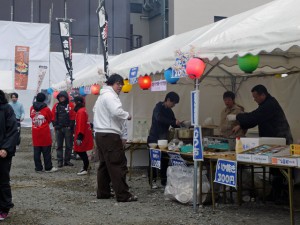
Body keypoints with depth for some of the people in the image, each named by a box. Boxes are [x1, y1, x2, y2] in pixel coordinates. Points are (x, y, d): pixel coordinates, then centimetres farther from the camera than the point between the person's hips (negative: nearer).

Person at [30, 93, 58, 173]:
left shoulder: (32, 108, 1)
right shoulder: (46, 109, -9)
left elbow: (31, 117, 12)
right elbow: (50, 119, 2)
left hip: (35, 132, 4)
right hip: (44, 133, -4)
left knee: (36, 151, 8)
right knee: (46, 151, 3)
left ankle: (38, 168, 11)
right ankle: (48, 168, 7)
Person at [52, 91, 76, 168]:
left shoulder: (70, 105, 0)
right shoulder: (56, 106, 9)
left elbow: (73, 116, -4)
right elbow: (53, 116, 9)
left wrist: (70, 126, -10)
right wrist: (55, 125, -1)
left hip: (67, 128, -2)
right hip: (58, 128, 2)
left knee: (68, 145, 2)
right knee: (59, 145, 4)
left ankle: (67, 160, 12)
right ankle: (60, 161, 9)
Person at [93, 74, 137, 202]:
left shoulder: (102, 96, 21)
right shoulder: (110, 95, -12)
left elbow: (95, 110, 29)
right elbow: (117, 111, -27)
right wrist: (127, 115, -9)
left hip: (100, 134, 11)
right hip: (110, 135, -11)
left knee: (105, 164, 15)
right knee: (118, 165, -9)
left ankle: (102, 192, 18)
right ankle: (123, 195, -8)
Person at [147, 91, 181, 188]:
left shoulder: (169, 111, 12)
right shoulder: (158, 107, -9)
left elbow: (173, 124, 17)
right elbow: (159, 119, -28)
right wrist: (174, 122, -29)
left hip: (164, 139, 6)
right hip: (154, 138, -6)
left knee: (165, 160, 4)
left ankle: (164, 180, 12)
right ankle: (152, 180, 4)